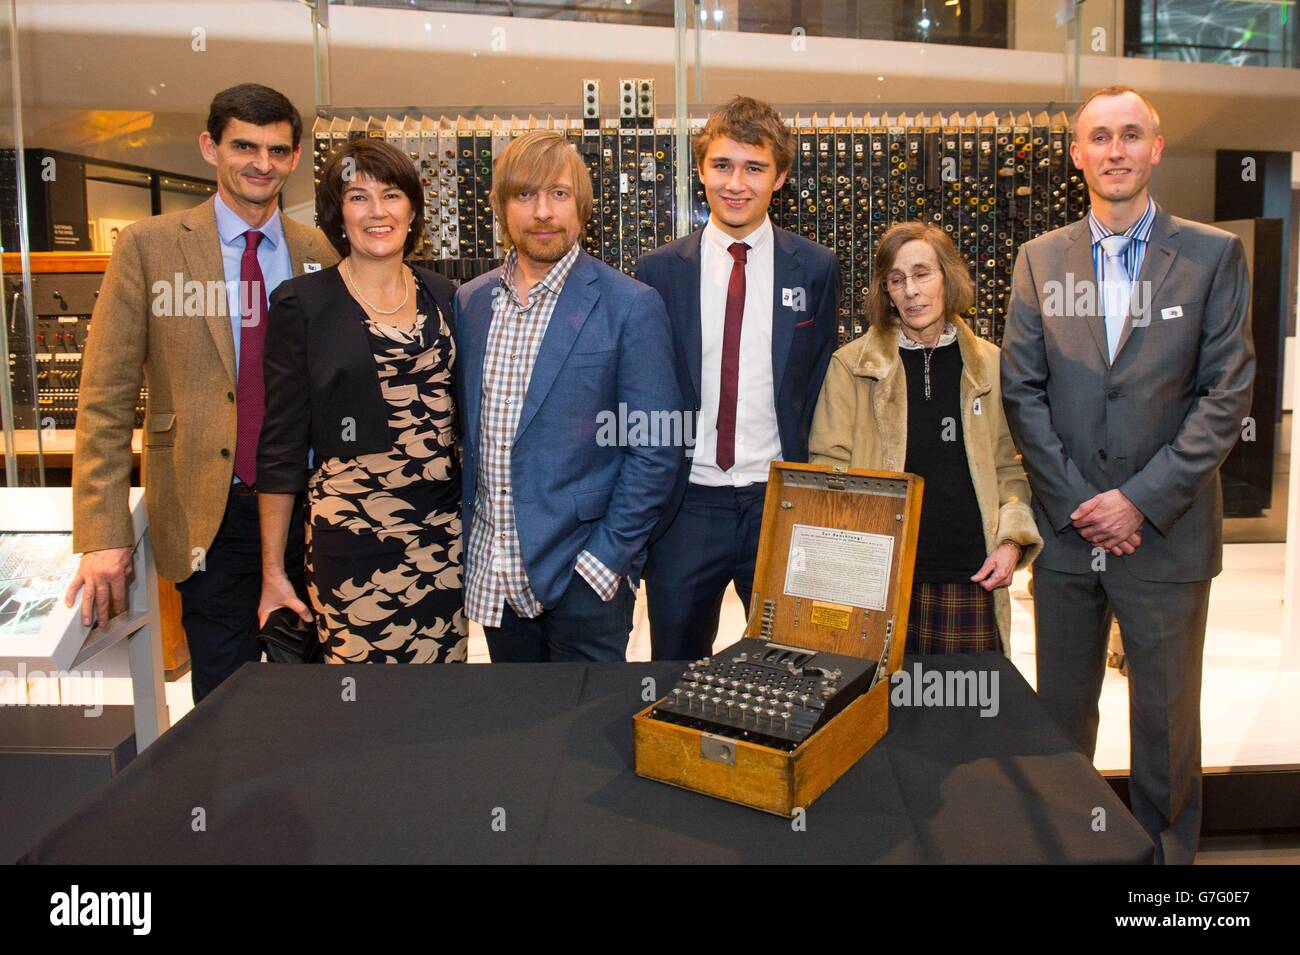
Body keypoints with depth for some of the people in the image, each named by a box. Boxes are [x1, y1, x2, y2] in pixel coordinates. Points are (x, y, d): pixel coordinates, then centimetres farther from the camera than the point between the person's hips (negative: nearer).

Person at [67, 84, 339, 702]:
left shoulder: (320, 254, 4)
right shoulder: (149, 247, -2)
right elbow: (106, 400, -4)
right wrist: (103, 534, -9)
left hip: (308, 508, 2)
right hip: (211, 515, -2)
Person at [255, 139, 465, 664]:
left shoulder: (442, 296, 8)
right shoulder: (302, 302, -3)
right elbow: (280, 447, -2)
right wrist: (273, 571, -2)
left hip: (443, 531, 4)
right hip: (351, 536, -3)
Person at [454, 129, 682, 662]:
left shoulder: (630, 307, -9)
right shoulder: (469, 302, 6)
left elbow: (655, 452, -10)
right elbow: (462, 429, 12)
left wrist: (606, 557, -14)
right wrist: (464, 536, 6)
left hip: (583, 574, -4)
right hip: (491, 569, 5)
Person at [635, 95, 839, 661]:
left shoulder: (815, 269, 2)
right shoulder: (660, 270, 1)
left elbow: (820, 382, 7)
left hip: (779, 502, 0)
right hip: (685, 504, 0)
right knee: (677, 664, 13)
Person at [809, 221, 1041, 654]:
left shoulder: (990, 365, 10)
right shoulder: (852, 364, 4)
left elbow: (1012, 466, 14)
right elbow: (829, 467, 2)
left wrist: (1012, 539, 0)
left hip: (970, 577, 2)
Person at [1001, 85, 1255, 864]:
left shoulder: (1213, 255, 1)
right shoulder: (1040, 259, 6)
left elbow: (1227, 395, -5)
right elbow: (1023, 392, 1)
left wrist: (1142, 500, -12)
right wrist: (1074, 502, -7)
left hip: (1166, 532, -1)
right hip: (1067, 528, 2)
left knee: (1167, 721, 10)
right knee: (1061, 714, 13)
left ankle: (1166, 849, 28)